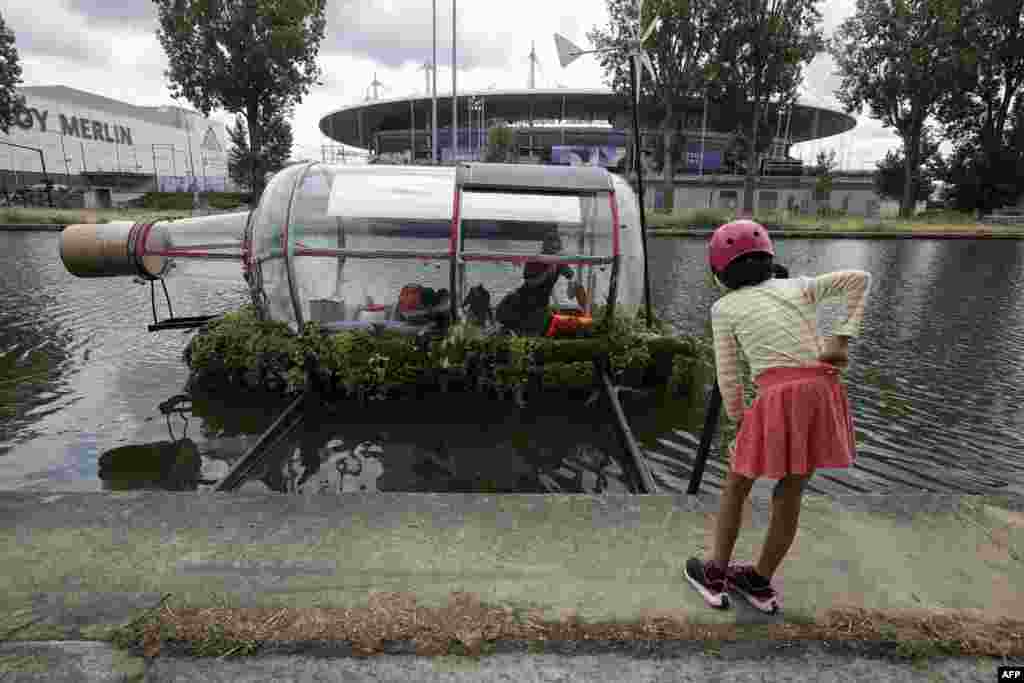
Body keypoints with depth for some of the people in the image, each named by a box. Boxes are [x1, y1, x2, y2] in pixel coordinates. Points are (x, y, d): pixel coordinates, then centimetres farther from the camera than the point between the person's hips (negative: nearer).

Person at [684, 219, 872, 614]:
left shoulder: (725, 308, 7)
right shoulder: (798, 287, 18)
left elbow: (727, 374, 6)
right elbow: (860, 278, 11)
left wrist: (738, 420, 17)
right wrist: (844, 337, 4)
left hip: (779, 398, -5)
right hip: (824, 394, 5)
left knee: (737, 485, 16)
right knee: (790, 493, 18)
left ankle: (715, 575, 28)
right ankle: (760, 581, 32)